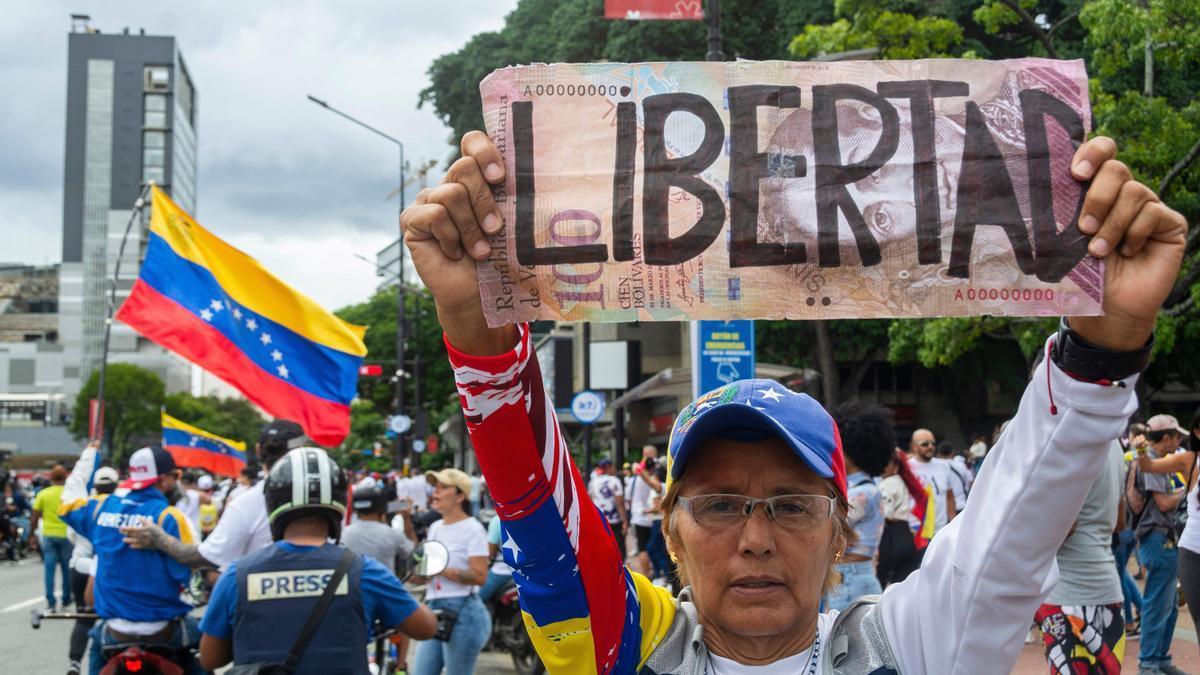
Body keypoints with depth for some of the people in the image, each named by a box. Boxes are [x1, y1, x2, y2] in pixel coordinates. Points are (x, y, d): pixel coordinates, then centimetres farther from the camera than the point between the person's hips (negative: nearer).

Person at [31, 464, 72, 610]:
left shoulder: (43, 494, -2)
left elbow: (35, 517, 0)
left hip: (49, 535, 1)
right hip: (66, 534, -1)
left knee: (49, 569, 4)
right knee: (66, 569, 11)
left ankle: (50, 601, -2)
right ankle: (66, 599, 19)